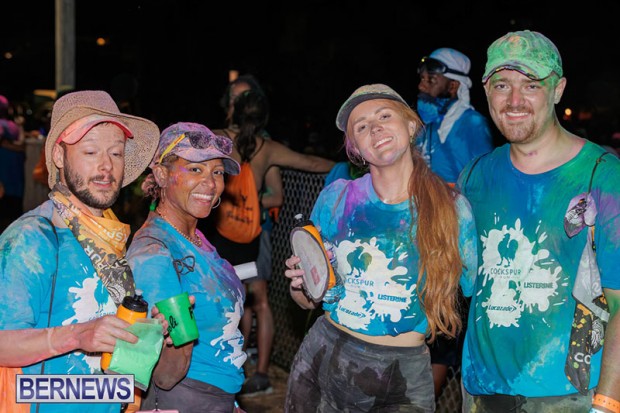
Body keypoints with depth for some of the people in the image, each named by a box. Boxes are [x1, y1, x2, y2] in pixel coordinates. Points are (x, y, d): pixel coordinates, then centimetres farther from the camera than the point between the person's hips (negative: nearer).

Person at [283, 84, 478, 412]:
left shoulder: (452, 208, -6)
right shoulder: (337, 198, -3)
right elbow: (308, 300, 5)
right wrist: (301, 284, -13)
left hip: (405, 378, -2)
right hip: (323, 360, 2)